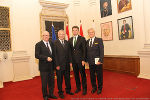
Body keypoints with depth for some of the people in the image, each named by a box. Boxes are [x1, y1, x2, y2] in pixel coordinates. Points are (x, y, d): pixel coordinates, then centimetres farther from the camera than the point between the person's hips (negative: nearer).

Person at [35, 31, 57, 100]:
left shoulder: (51, 44, 11)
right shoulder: (38, 44, -6)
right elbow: (37, 55, -15)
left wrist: (52, 58, 1)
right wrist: (46, 58, -20)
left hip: (51, 66, 5)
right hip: (43, 67, -5)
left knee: (51, 81, 14)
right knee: (44, 82, 8)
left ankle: (51, 94, 32)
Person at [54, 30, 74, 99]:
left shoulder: (67, 42, 9)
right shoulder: (55, 43, -9)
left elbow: (68, 53, 10)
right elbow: (55, 55, -11)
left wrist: (70, 62, 4)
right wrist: (57, 65, -14)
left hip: (67, 64, 5)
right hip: (59, 65, -5)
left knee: (67, 78, 16)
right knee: (59, 79, 9)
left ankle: (68, 90, 34)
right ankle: (60, 92, 26)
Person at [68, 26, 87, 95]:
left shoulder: (82, 39, -1)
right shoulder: (70, 40, 11)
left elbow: (84, 50, -5)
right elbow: (70, 51, 10)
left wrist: (83, 60, -11)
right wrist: (70, 61, 5)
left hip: (80, 60, -4)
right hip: (73, 60, 4)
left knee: (83, 74, 4)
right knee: (76, 74, 12)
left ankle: (84, 88, 17)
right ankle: (78, 87, 27)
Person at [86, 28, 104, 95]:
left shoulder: (99, 40, -4)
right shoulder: (87, 41, 10)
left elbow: (101, 51, -10)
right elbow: (86, 51, 10)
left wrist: (100, 60, -17)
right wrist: (87, 60, 1)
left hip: (97, 62, -4)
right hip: (90, 62, 4)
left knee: (99, 75, 8)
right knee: (92, 75, 12)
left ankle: (100, 88, 26)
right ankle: (94, 87, 31)